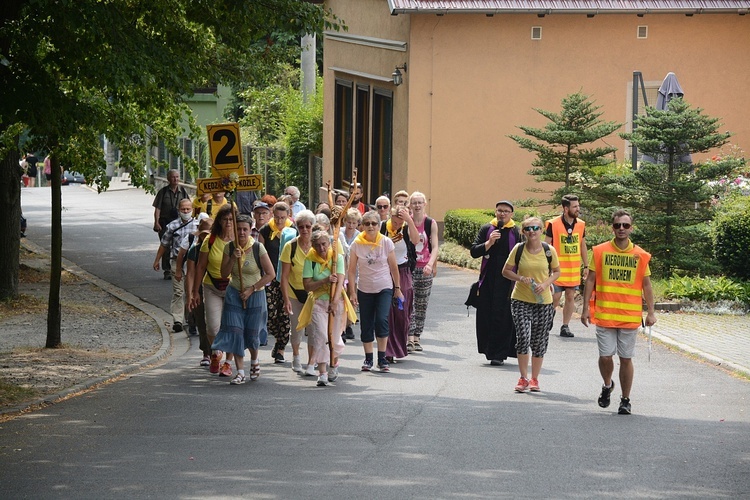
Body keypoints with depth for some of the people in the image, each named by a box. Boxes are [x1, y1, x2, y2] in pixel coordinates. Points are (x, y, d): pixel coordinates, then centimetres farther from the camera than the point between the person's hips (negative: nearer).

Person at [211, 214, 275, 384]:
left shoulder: (258, 248, -11)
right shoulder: (229, 247, -3)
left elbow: (270, 274, -8)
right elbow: (224, 274, -2)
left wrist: (251, 289, -12)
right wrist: (233, 258, -19)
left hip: (255, 295, -2)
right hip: (234, 294, 2)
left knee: (251, 334, 4)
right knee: (235, 332, -9)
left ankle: (254, 360, 37)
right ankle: (240, 372, -3)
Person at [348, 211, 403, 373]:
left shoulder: (386, 243, -6)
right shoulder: (356, 244, -6)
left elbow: (393, 267, 2)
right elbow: (352, 270, -3)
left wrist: (397, 288, 6)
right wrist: (352, 292, -6)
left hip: (384, 288, -1)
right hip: (364, 289, 1)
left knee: (382, 320, -17)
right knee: (366, 324, 3)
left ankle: (382, 358, -10)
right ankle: (368, 358, 16)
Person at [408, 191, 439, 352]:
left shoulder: (431, 223, 0)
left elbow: (434, 247, -5)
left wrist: (431, 264, -20)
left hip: (425, 268, 1)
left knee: (422, 305, 6)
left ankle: (417, 338, 15)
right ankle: (410, 338, -17)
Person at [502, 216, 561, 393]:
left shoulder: (549, 251, -3)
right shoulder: (518, 249, -5)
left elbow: (556, 272, 8)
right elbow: (506, 271, 3)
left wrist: (546, 284, -10)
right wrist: (521, 278, -14)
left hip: (543, 301, 1)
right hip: (521, 300, -1)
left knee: (539, 341, 7)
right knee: (523, 337, -13)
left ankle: (534, 379, 23)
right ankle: (523, 378, 3)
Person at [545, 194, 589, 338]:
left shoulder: (581, 225, 5)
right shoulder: (553, 224, -9)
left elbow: (583, 247, 15)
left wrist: (586, 266, 13)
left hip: (574, 269, 4)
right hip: (557, 268, -4)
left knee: (570, 297, 5)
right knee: (555, 298, -4)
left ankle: (565, 326, 13)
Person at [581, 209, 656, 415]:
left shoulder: (640, 255, 3)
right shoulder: (600, 251, 2)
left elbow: (646, 285, 7)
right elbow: (590, 280, 4)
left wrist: (650, 312, 1)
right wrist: (586, 308, -1)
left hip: (630, 317, 0)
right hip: (604, 315, 0)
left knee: (626, 358, 4)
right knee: (605, 356, -4)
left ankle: (625, 400, 15)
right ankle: (607, 385, 27)